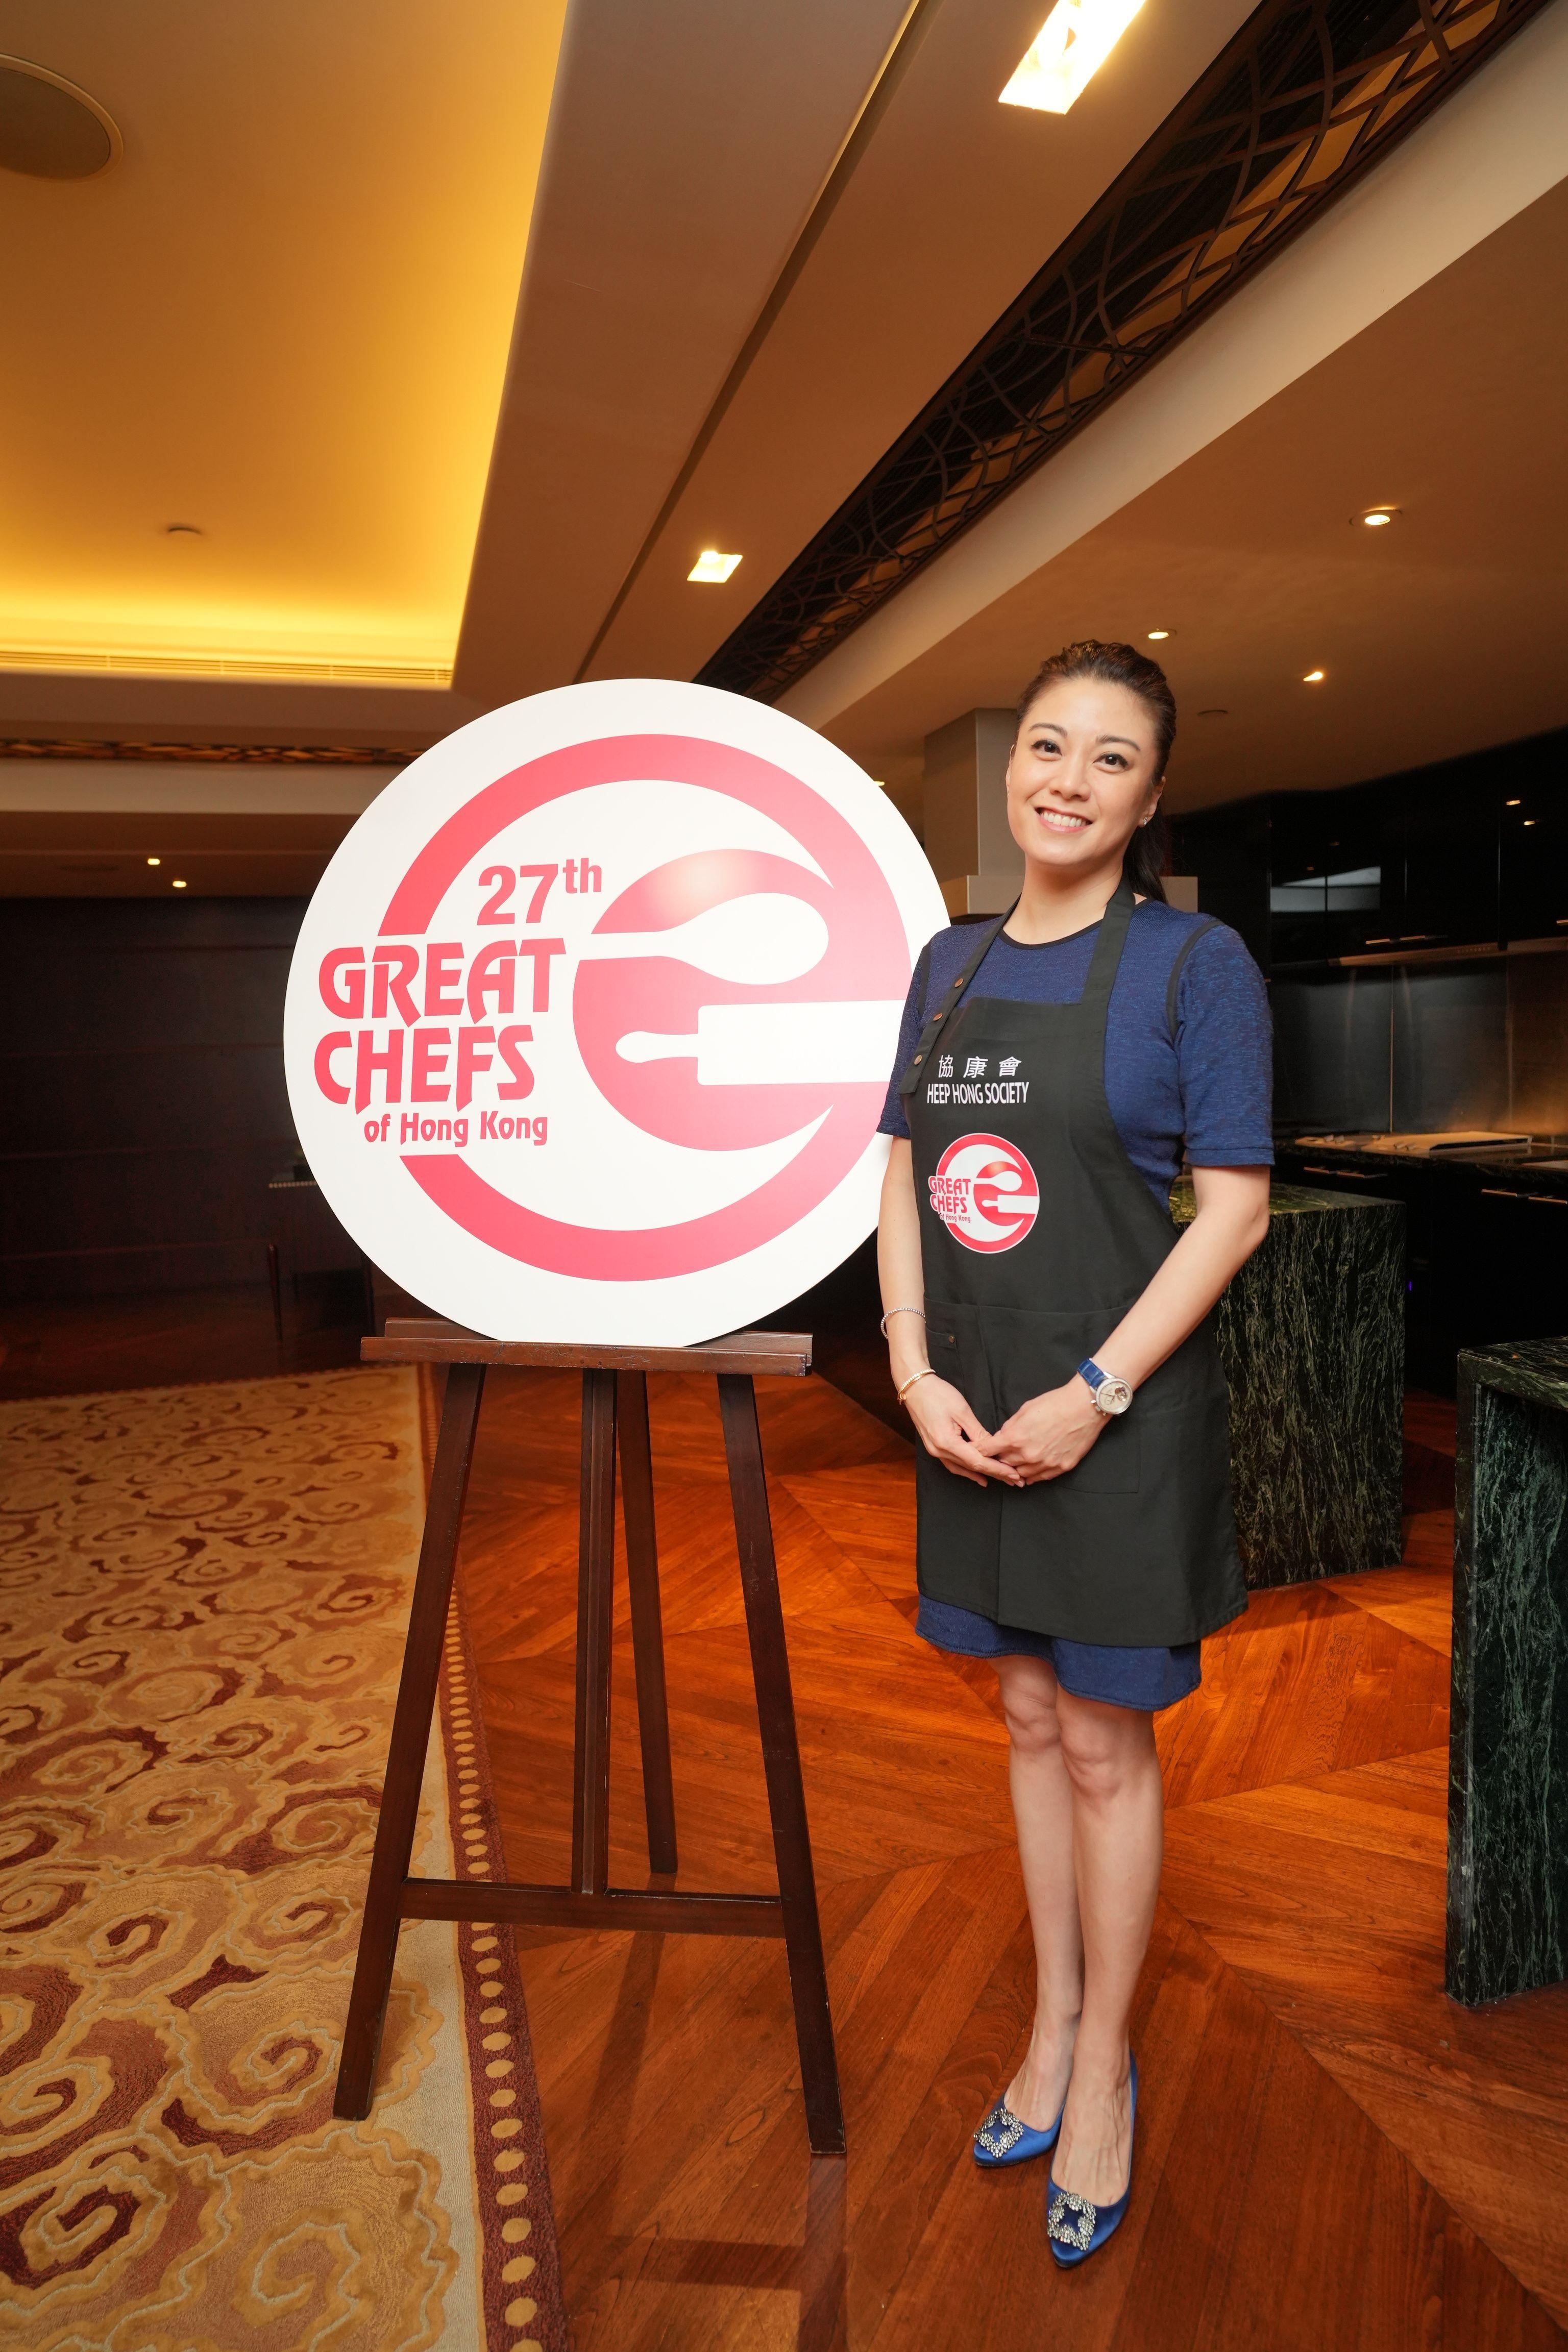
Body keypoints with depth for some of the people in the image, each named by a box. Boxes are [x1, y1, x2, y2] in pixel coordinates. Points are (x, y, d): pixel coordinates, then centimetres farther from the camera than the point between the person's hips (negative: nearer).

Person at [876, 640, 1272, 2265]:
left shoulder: (1192, 961, -8)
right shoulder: (950, 962, 7)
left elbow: (1234, 1206, -12)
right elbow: (901, 1173, 6)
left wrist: (1093, 1394, -17)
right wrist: (916, 1372, -5)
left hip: (1118, 1413, -5)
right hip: (971, 1414, 5)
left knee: (1106, 1749, 10)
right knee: (1031, 1721, 19)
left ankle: (1102, 2069, 34)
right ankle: (1052, 2023, 40)